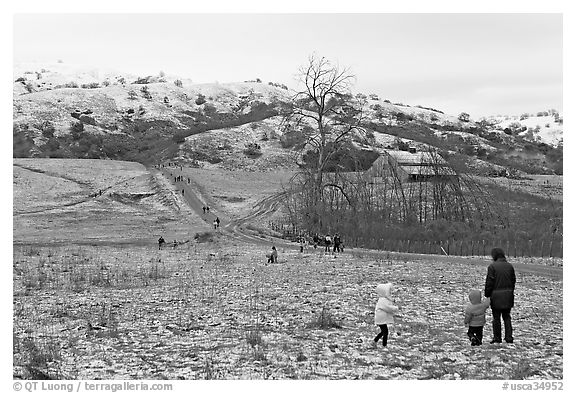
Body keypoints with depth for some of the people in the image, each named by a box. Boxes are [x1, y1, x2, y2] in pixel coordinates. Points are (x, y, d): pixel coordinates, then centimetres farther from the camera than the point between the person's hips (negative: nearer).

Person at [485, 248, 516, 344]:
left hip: (496, 295, -5)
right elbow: (513, 281, 10)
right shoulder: (509, 266, 5)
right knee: (507, 317, 12)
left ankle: (497, 338, 8)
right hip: (508, 295, 5)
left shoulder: (492, 266, -10)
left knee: (496, 318, 5)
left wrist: (487, 295, -2)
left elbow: (489, 282, -10)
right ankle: (509, 337, 9)